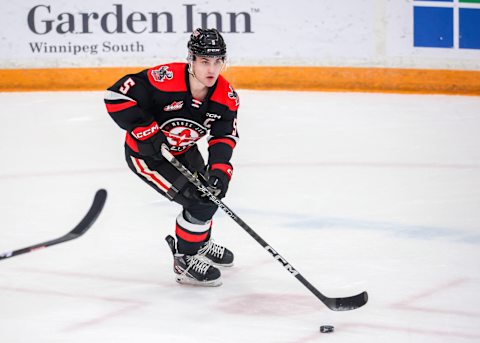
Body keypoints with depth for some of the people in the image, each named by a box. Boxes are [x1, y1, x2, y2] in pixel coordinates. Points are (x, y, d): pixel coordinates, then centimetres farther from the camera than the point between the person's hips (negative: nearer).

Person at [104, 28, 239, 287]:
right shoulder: (165, 79, -35)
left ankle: (201, 242, 52)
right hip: (145, 153, -8)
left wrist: (220, 169, -30)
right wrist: (147, 132, -33)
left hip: (182, 151, 8)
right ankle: (184, 261, 5)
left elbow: (224, 136, -13)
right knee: (198, 201, -15)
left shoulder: (226, 96, -16)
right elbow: (117, 96, -33)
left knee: (212, 191, 23)